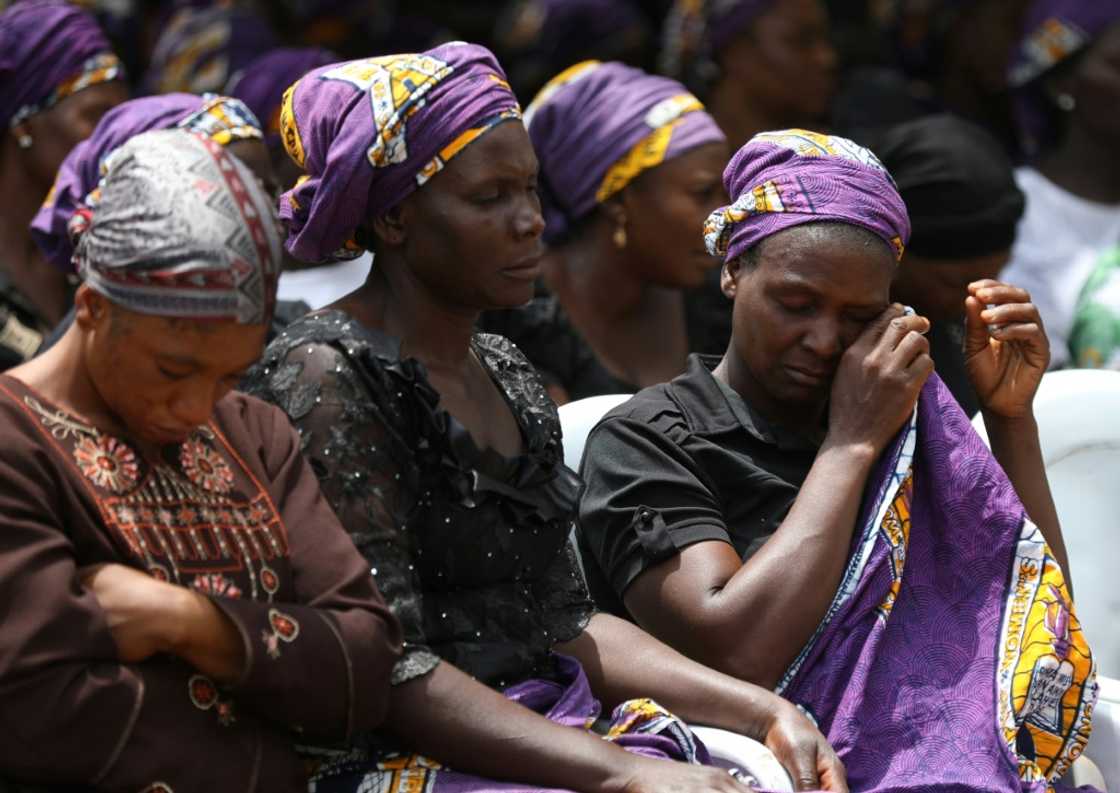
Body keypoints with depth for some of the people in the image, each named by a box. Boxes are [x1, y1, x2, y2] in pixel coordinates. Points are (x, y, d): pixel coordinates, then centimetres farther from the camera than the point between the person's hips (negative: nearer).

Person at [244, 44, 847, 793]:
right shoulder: (325, 380, -10)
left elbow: (563, 624, 14)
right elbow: (387, 672, -16)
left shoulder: (507, 374, 15)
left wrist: (765, 710, 1)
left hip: (550, 730, 8)